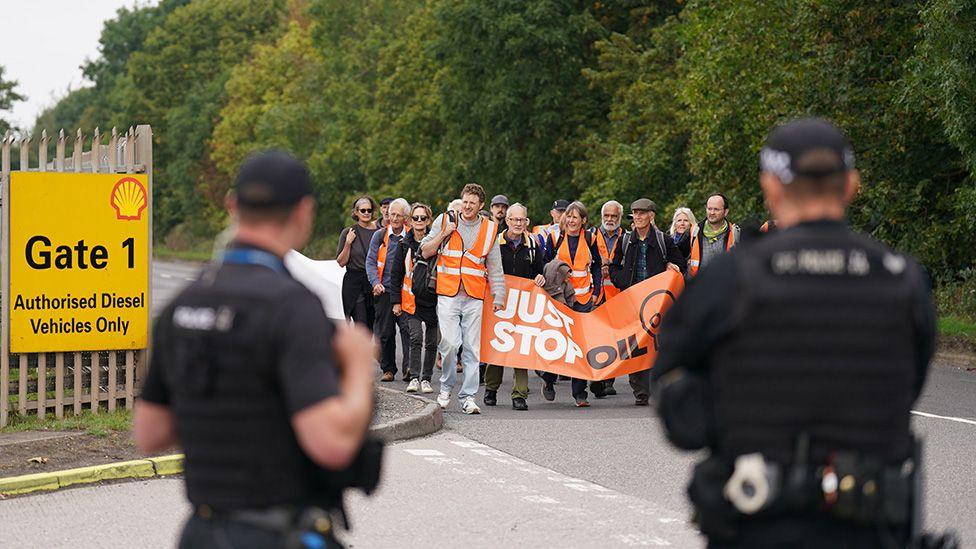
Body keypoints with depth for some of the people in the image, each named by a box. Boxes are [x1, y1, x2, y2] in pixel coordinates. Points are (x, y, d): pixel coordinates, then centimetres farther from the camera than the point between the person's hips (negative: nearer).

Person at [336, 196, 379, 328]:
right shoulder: (348, 233, 1)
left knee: (373, 327, 4)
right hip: (354, 284, -3)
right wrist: (348, 244, -12)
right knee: (362, 327, -13)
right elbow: (341, 262, 1)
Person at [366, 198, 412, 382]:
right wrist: (375, 282, -10)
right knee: (385, 332, 6)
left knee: (407, 328, -14)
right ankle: (388, 369, 15)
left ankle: (409, 367, -15)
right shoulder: (380, 236, 7)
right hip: (384, 291, 2)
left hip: (405, 290, -2)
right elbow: (370, 261, 5)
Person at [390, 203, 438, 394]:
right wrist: (396, 301, 4)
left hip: (433, 299, 0)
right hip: (412, 299, 0)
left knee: (432, 342, 5)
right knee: (416, 338, -13)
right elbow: (397, 274, 8)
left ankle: (426, 379, 16)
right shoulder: (405, 245, 4)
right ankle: (414, 378, -9)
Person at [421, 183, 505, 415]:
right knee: (450, 342, -13)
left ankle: (468, 396, 7)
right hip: (448, 294, -1)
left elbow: (495, 267, 12)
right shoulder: (444, 221, 7)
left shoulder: (489, 229, 8)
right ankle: (446, 387, 8)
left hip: (474, 297, 1)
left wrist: (498, 296, 7)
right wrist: (443, 234, -7)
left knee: (472, 348, 0)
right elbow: (426, 252, 8)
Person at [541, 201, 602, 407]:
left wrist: (595, 290, 7)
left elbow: (597, 265, 16)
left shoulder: (589, 240, 6)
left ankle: (580, 392, 1)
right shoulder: (555, 238, 2)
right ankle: (549, 380, 24)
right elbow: (545, 264, 6)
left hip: (583, 298, 1)